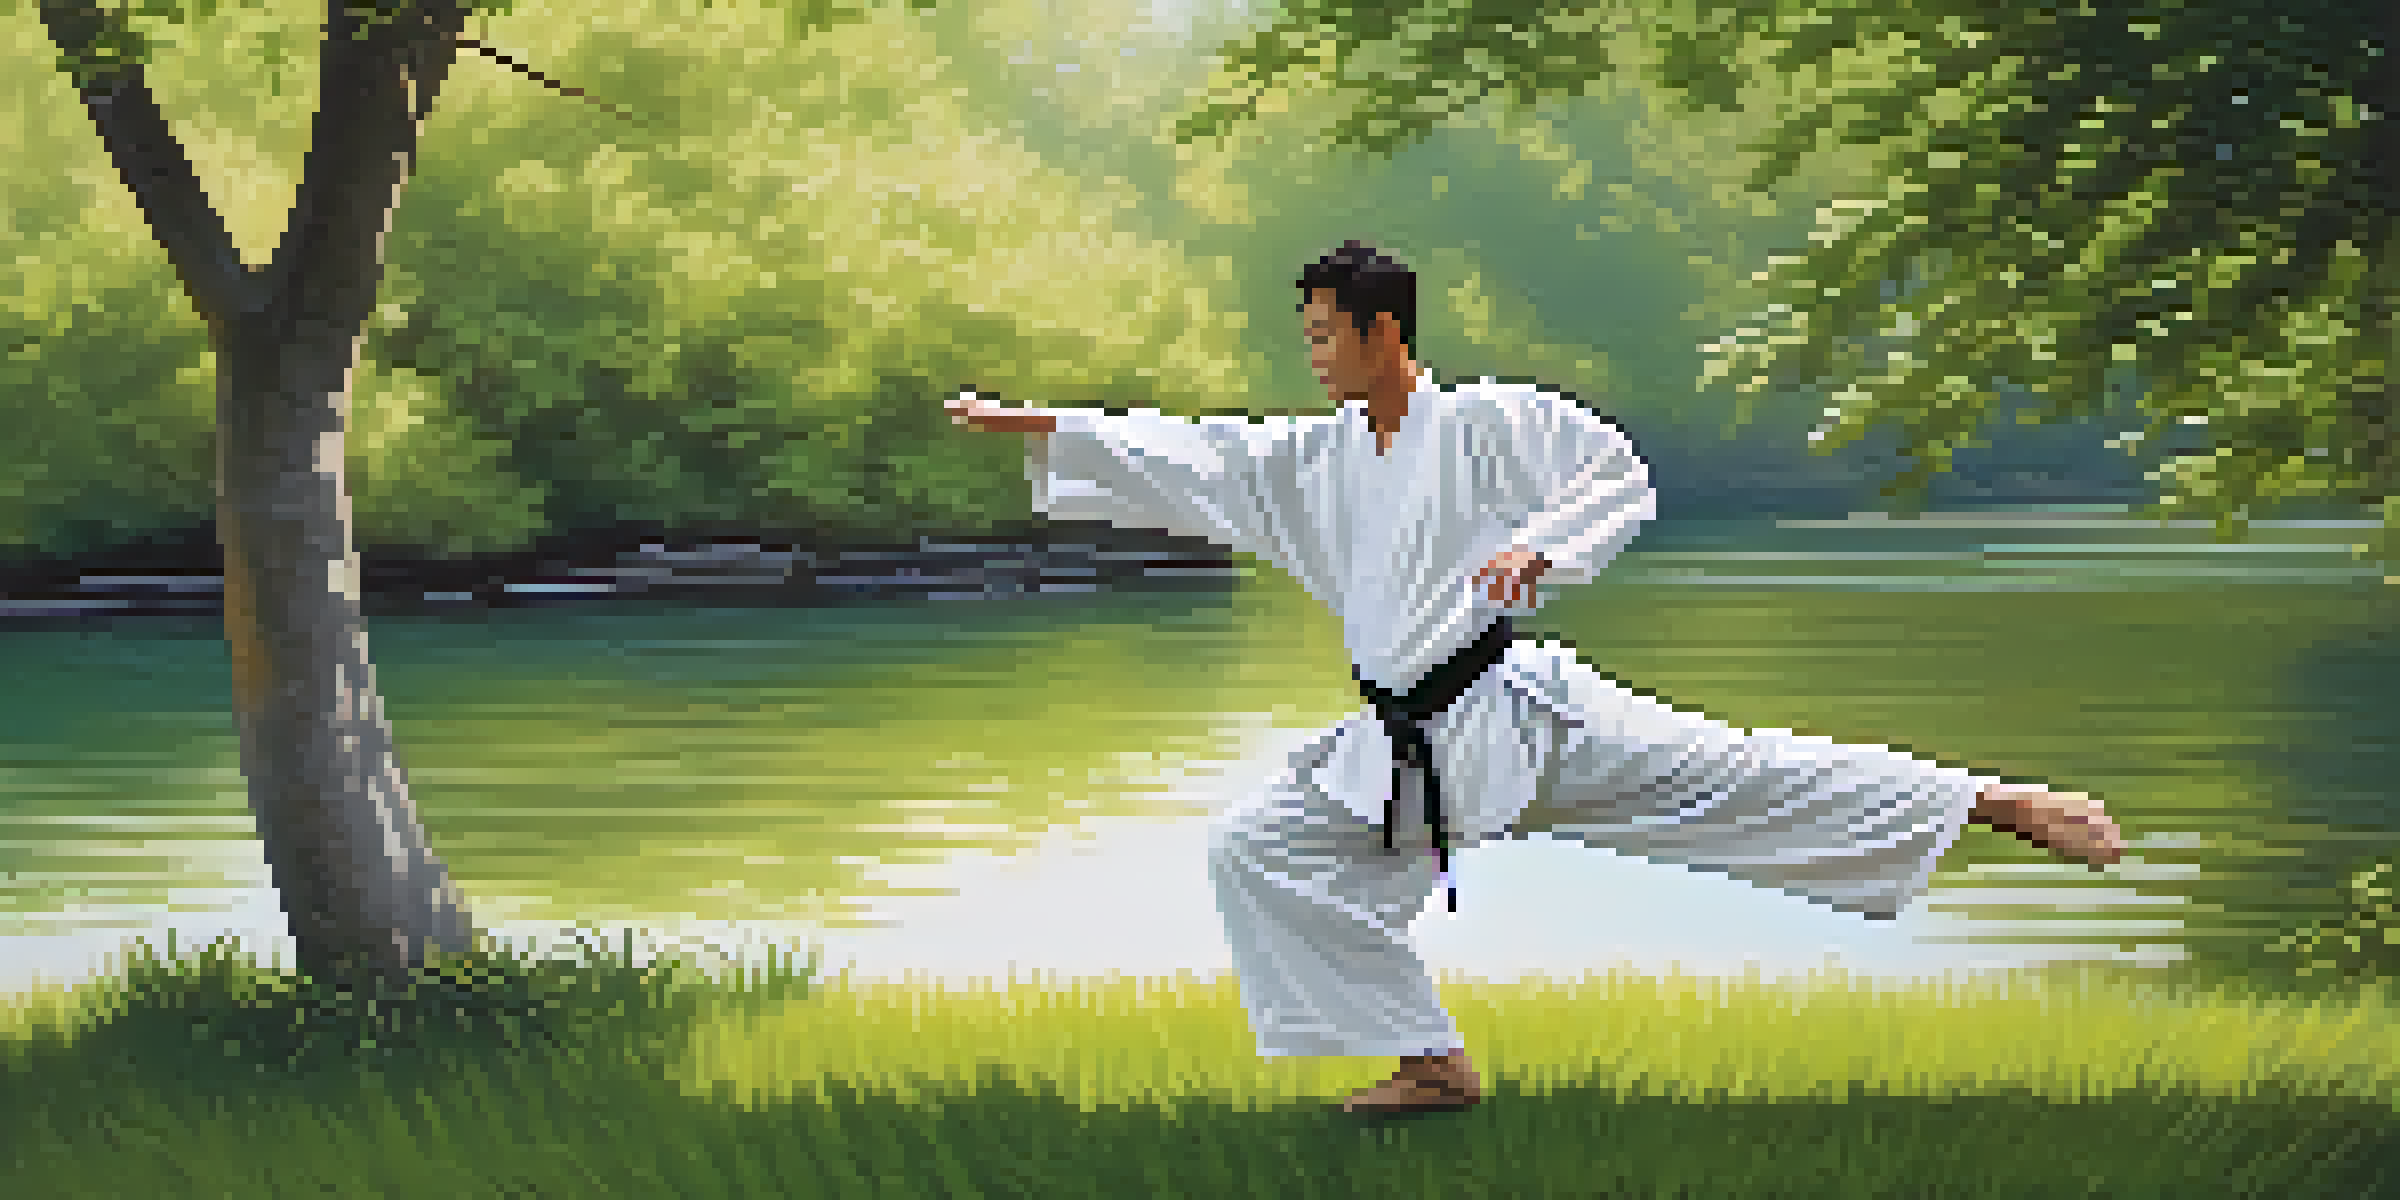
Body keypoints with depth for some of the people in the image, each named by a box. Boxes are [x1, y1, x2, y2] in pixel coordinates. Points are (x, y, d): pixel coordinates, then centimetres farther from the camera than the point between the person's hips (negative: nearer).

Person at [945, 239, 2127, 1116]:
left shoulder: (1489, 422, -6)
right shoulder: (1312, 458, 13)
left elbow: (1618, 476, -8)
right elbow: (1179, 459, 12)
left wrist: (1536, 548, -25)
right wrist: (1022, 423, 8)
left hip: (1519, 709, -7)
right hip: (1405, 749, 7)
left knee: (1742, 782, -15)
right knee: (1255, 849, 0)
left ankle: (2000, 803, -11)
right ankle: (1435, 1065, 5)